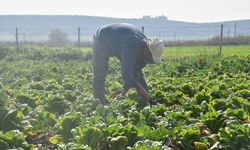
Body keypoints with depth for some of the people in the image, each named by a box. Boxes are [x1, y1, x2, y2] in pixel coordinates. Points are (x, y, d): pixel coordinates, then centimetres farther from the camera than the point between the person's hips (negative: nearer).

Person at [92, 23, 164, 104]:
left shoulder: (145, 49, -19)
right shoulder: (131, 47, -44)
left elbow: (134, 73, -13)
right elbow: (126, 75, -44)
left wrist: (123, 93, -16)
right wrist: (144, 93, -40)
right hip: (102, 40, -7)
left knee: (137, 72, 0)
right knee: (100, 75, -13)